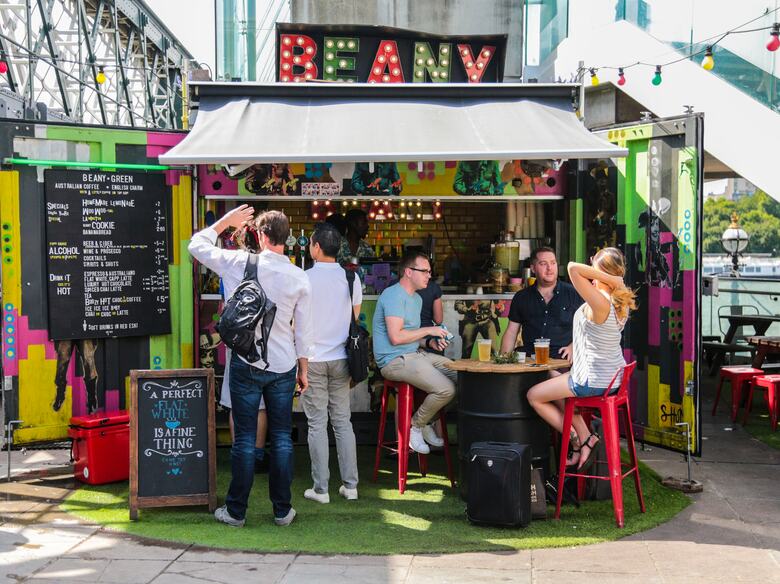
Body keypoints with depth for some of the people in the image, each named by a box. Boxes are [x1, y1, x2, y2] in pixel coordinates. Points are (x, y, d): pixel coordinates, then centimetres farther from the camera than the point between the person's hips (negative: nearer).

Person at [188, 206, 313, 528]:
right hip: (283, 367, 2)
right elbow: (304, 330, 2)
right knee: (282, 438, 9)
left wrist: (226, 221, 16)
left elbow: (197, 245, 7)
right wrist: (303, 369, 12)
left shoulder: (239, 263, -9)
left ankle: (236, 511, 12)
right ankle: (282, 510, 16)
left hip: (246, 364, -2)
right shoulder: (300, 277, -3)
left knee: (245, 438, 3)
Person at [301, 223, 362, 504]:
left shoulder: (304, 279, -10)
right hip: (341, 359, 3)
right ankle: (350, 485, 13)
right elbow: (355, 320, 9)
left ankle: (320, 488, 7)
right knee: (343, 422, 10)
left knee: (317, 424, 3)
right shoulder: (351, 278, 1)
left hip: (312, 360, -3)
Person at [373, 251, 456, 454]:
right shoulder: (393, 295, -14)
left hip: (415, 354, 10)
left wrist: (430, 342, 4)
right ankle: (415, 425, 0)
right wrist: (428, 330, -12)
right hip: (395, 360, -10)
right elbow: (396, 337, -22)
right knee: (446, 389, -23)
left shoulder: (416, 298, 19)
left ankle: (427, 422, 13)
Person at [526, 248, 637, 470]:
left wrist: (609, 279, -30)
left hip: (594, 381, -9)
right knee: (557, 388, 30)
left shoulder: (600, 302, -27)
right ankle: (584, 437, 18)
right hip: (614, 376, 9)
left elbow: (573, 268, -35)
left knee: (534, 396, 9)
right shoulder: (620, 301, -1)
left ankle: (578, 439, 10)